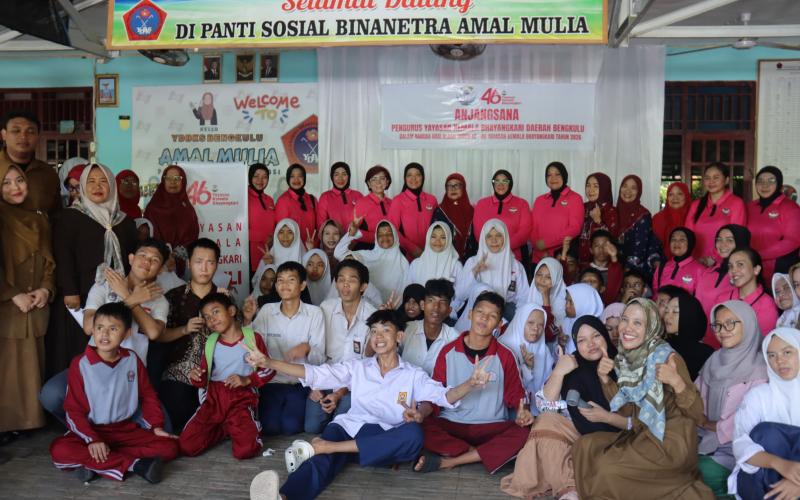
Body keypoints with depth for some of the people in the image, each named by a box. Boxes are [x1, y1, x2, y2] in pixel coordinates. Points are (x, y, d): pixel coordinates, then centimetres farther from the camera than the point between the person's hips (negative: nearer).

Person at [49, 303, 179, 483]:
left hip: (126, 429, 2)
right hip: (92, 430, -2)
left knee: (169, 447, -17)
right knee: (59, 451, -33)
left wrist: (156, 426, -3)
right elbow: (74, 410, -9)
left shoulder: (132, 360, 0)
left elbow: (148, 396, 9)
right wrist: (92, 440, -21)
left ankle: (94, 464, -21)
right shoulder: (80, 364, -8)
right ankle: (136, 464, -31)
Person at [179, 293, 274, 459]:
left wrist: (246, 380, -12)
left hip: (242, 398, -4)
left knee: (245, 450, -25)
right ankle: (223, 429, 13)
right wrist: (195, 377, -9)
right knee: (187, 447, -14)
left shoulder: (252, 337, -1)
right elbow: (203, 381, 15)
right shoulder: (210, 343, 11)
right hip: (214, 398, 4)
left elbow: (269, 369, 3)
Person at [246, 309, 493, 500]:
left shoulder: (413, 375, 16)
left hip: (387, 442, -1)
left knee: (413, 433, -35)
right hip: (350, 429, 1)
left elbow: (444, 396, 1)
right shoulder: (357, 367, 20)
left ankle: (323, 446, -37)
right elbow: (315, 374, 11)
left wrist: (471, 384, -21)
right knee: (322, 460, -33)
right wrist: (268, 363, 0)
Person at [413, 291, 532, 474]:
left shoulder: (505, 356, 2)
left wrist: (523, 413, -15)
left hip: (491, 428, 0)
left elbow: (516, 396, 8)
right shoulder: (448, 352, 3)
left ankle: (447, 462, -26)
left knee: (523, 433, -31)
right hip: (450, 425, 0)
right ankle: (485, 454, -19)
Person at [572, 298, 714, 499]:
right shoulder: (625, 359, 2)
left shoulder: (667, 357, -18)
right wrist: (604, 378, -5)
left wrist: (676, 381, -35)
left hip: (671, 441, -7)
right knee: (584, 446, -2)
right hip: (642, 435, 7)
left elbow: (697, 413, -19)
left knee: (608, 467, -17)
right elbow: (626, 409, 8)